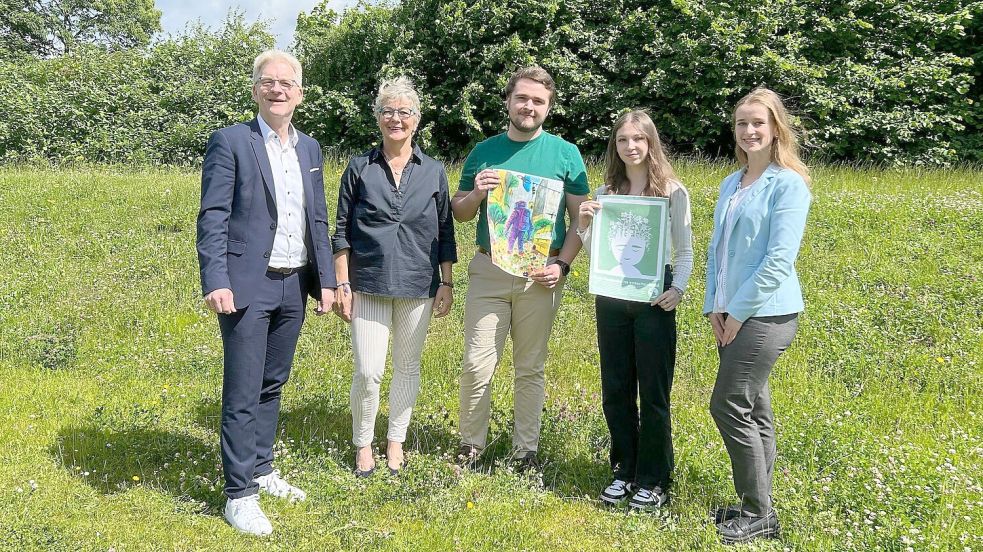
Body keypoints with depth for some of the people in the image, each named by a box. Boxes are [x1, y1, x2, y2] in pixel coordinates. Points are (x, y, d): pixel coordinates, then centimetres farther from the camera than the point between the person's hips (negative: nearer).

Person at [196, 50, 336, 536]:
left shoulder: (309, 148, 13)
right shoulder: (230, 142, -5)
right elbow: (212, 218, -10)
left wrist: (326, 278, 10)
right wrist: (215, 283, -18)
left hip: (294, 286, 6)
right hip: (247, 287, -6)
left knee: (272, 386, 16)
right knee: (242, 394, -3)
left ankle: (261, 470, 30)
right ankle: (239, 494, 5)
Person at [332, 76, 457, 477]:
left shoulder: (433, 172, 4)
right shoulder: (359, 169, 1)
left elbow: (445, 232, 8)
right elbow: (342, 231, 3)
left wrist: (447, 284, 4)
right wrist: (342, 284, -3)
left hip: (417, 285, 2)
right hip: (368, 284, -1)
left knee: (408, 367, 11)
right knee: (367, 372, -5)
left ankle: (396, 441, 27)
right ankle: (362, 444, 15)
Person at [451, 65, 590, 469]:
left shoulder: (565, 154, 4)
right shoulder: (484, 152, 9)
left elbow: (581, 218, 4)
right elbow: (459, 213, 13)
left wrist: (562, 264, -9)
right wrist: (476, 193, -8)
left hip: (540, 276, -1)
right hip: (488, 270, 1)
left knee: (531, 367, 8)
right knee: (477, 364, -2)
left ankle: (525, 450, 20)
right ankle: (470, 444, 15)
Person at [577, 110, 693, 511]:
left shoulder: (672, 192, -3)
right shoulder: (606, 193, 8)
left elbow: (685, 252, 0)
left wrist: (678, 288, -16)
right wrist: (584, 225, -6)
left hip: (653, 299, -4)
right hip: (610, 298, 4)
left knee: (654, 392, 2)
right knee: (616, 391, 10)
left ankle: (653, 481, 15)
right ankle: (624, 471, 24)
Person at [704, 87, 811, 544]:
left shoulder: (788, 183, -9)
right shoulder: (732, 183, 14)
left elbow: (779, 259, -15)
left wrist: (739, 311, -13)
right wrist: (714, 306, 6)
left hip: (766, 314, -7)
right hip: (732, 314, 7)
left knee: (728, 406, -8)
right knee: (753, 410, 12)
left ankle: (759, 514, 4)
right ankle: (755, 505, 22)